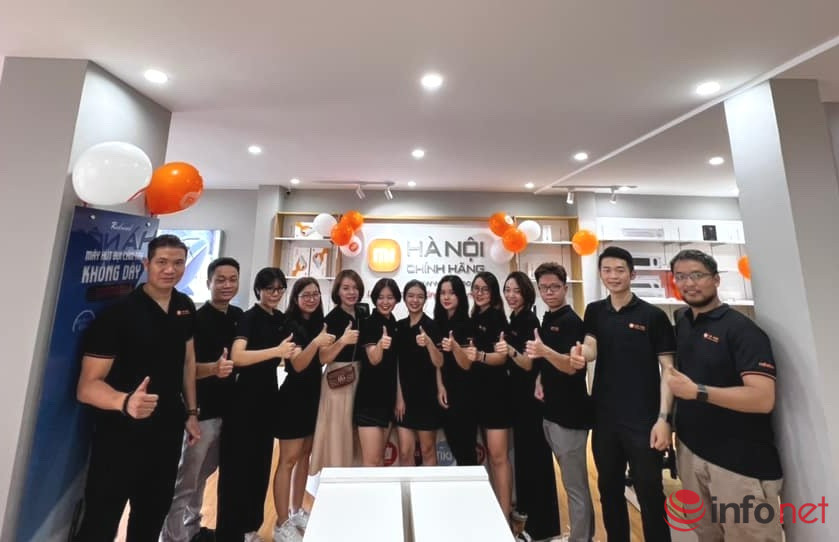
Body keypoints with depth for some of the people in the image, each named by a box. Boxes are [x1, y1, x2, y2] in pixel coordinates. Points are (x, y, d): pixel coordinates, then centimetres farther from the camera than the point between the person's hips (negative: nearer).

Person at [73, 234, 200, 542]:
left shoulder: (185, 308, -1)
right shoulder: (118, 312, -18)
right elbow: (87, 386, -20)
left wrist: (191, 412, 9)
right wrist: (125, 401, -41)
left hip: (168, 431, 5)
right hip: (120, 435, -5)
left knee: (152, 517, 22)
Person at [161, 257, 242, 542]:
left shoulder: (239, 316, 4)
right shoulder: (196, 319, -15)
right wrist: (214, 368, -35)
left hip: (228, 408, 6)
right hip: (202, 410, -6)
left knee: (203, 474, 22)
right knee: (185, 480, 7)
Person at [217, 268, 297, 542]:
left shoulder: (282, 320, 7)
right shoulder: (250, 317, -13)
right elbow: (237, 357, -28)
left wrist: (292, 354, -2)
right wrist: (277, 350, -34)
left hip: (268, 395, 7)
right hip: (246, 396, -7)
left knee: (261, 462, 17)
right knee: (237, 464, 4)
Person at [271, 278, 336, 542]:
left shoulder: (319, 323, 6)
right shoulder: (288, 324, -13)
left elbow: (322, 359, 9)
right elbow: (298, 365, -20)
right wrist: (316, 342, -34)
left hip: (314, 395, 7)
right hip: (293, 396, -7)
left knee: (305, 454, 16)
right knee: (288, 458, 0)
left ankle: (297, 512, 31)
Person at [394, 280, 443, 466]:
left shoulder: (432, 326, -8)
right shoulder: (399, 326, 5)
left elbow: (439, 363, -13)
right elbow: (397, 364, 6)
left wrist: (429, 343, -31)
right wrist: (399, 396, 1)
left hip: (427, 396, -3)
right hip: (404, 395, 4)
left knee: (427, 451, 10)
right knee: (405, 453, 8)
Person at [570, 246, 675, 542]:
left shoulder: (653, 316, -6)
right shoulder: (595, 311, 4)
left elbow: (668, 369, -7)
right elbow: (591, 348, -6)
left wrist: (663, 418, -14)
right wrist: (580, 353, -30)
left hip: (644, 420, -3)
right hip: (604, 418, 4)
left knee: (650, 494, 9)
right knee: (609, 490, 18)